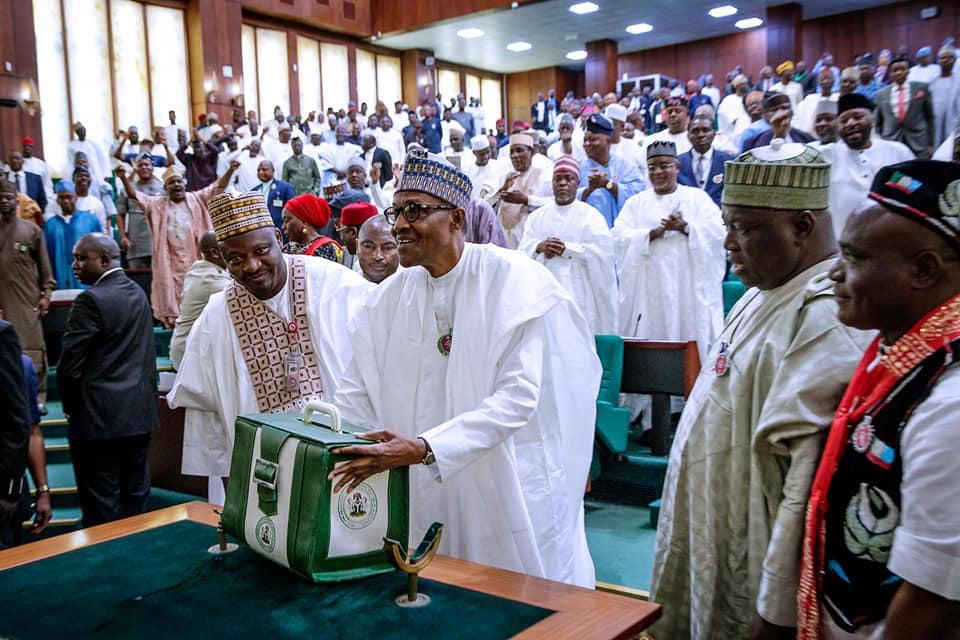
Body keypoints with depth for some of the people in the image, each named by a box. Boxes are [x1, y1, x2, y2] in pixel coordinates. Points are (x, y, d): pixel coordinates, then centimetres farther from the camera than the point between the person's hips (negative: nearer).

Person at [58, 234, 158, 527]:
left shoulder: (91, 300, -15)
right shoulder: (138, 292, 9)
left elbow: (69, 366, -15)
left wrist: (71, 406, 1)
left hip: (100, 417, -8)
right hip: (140, 413, 8)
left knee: (102, 506, 2)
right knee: (136, 494, 15)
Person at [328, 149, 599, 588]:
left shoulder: (513, 280, -14)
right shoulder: (389, 296, 3)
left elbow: (518, 395, -23)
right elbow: (358, 395, 3)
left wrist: (424, 448, -31)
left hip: (512, 495, -4)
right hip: (424, 498, 4)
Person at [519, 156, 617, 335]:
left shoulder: (591, 216, 4)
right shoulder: (537, 216, 16)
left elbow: (602, 251, -8)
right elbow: (523, 250, 7)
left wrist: (565, 249, -13)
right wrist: (540, 247, -14)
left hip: (579, 295, -3)